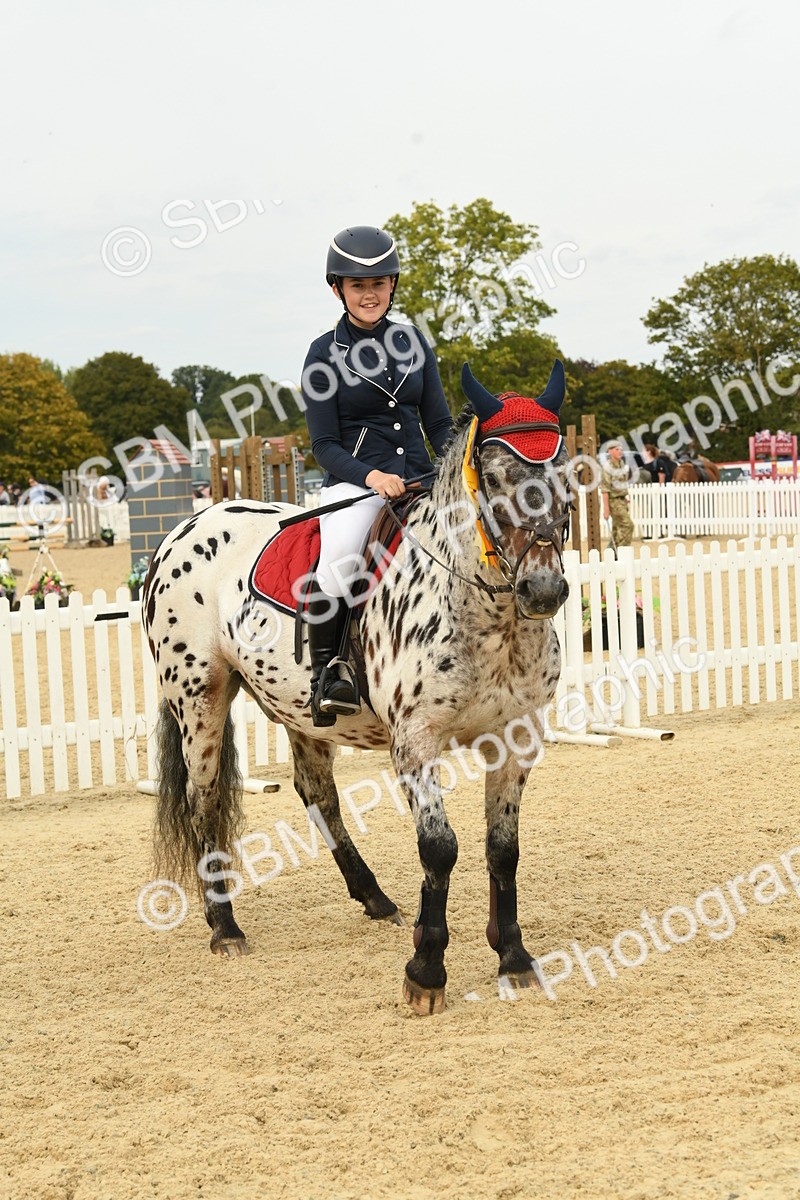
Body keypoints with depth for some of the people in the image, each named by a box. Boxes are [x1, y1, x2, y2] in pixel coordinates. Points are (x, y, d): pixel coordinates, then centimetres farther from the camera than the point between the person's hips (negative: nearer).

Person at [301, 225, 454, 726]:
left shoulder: (413, 341, 11)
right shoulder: (324, 354, 0)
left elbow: (440, 424, 14)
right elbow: (325, 445, -3)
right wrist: (372, 476, -21)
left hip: (420, 482, 4)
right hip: (354, 484, -4)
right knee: (339, 558, -35)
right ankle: (328, 670, -18)